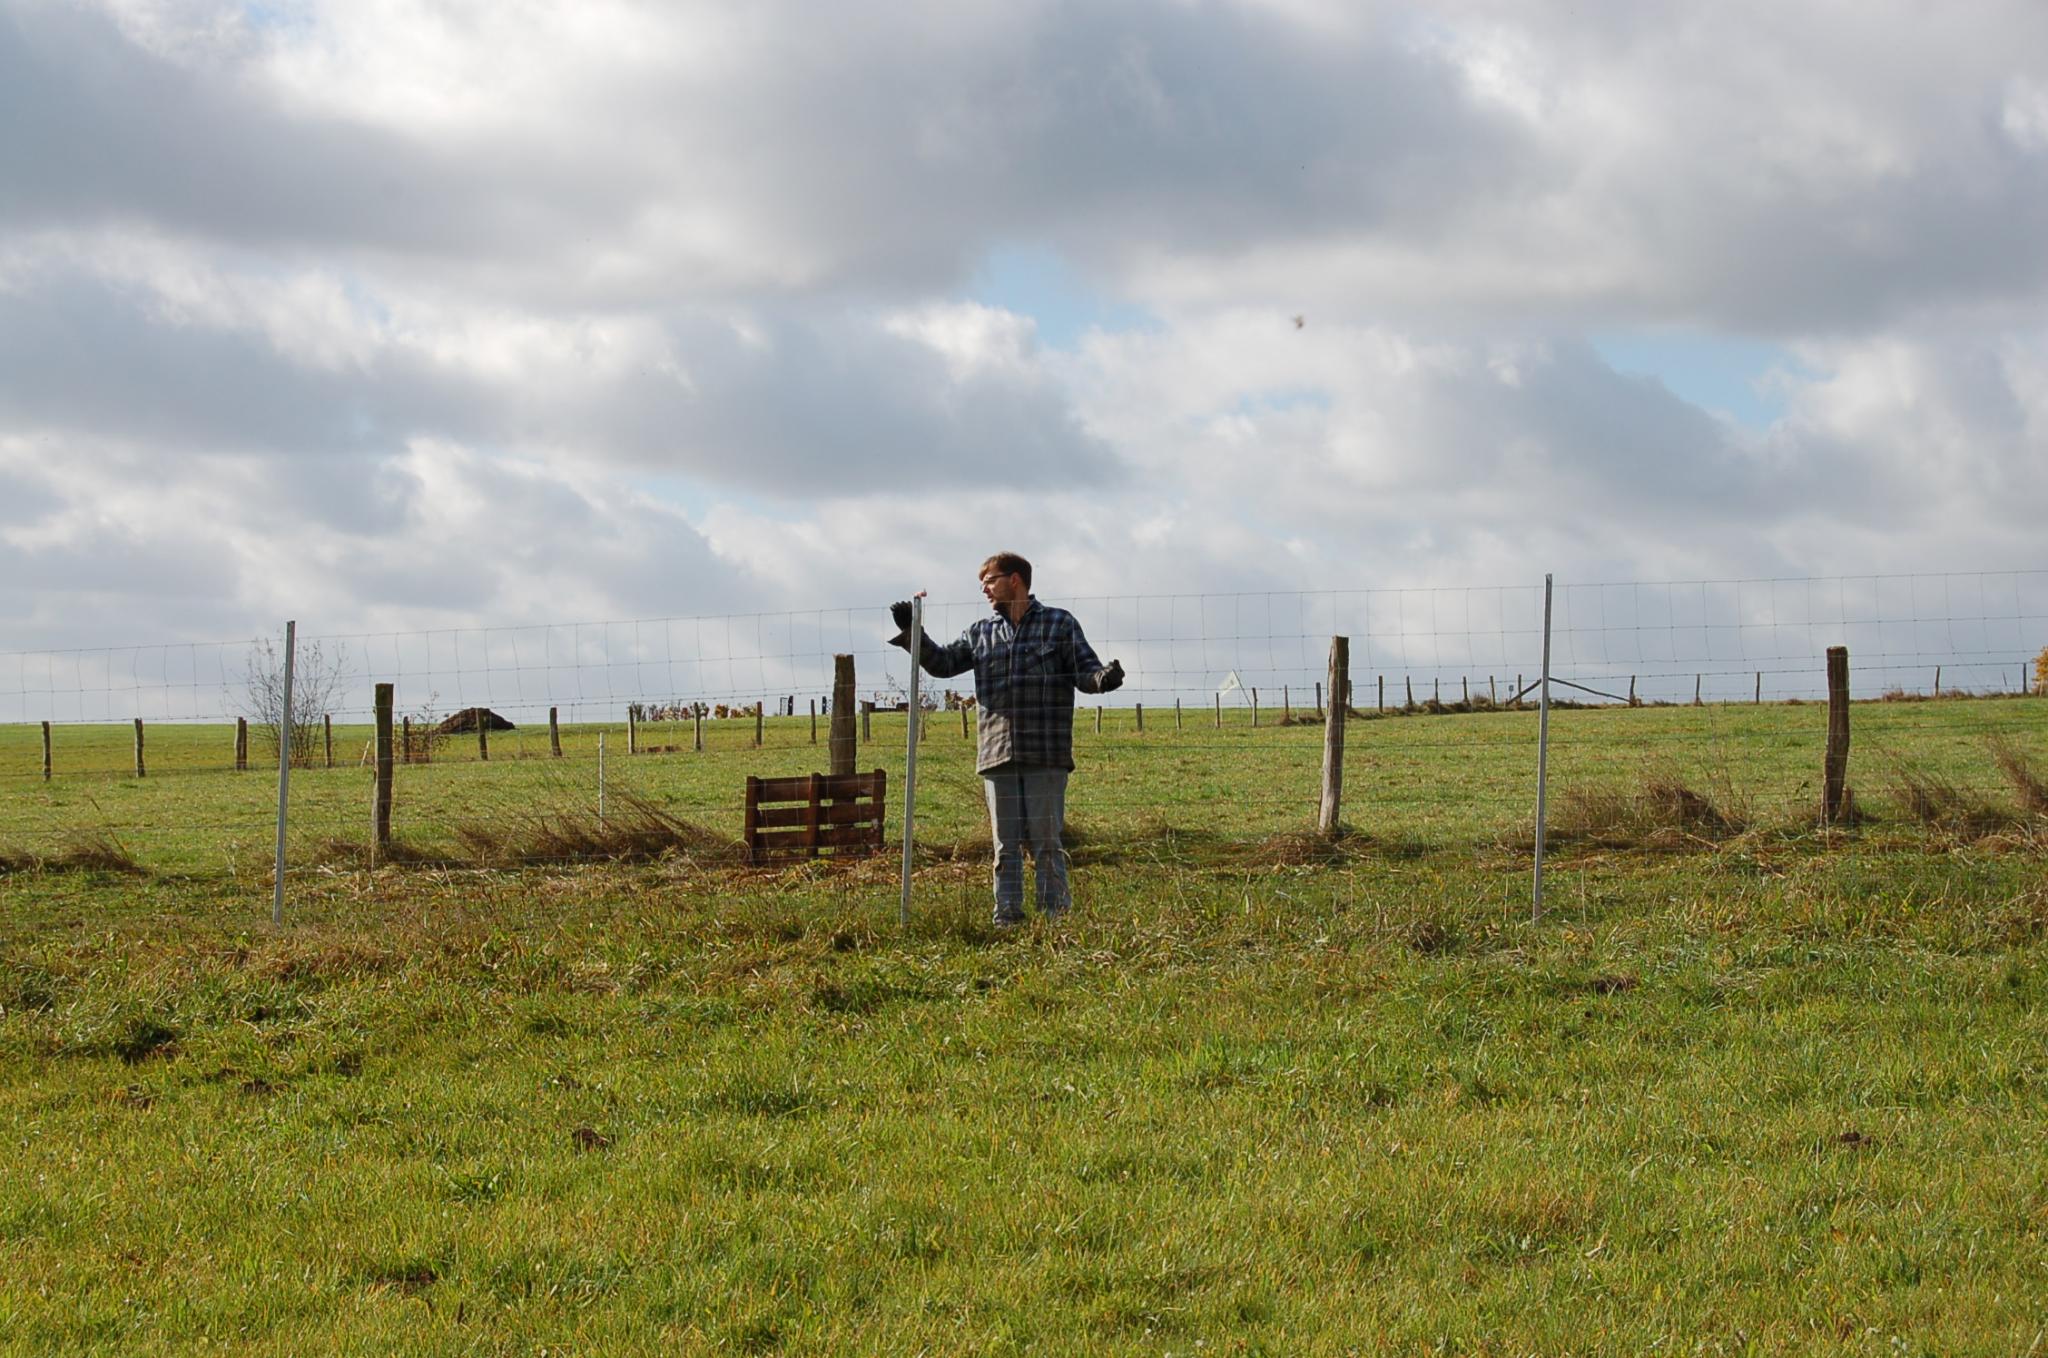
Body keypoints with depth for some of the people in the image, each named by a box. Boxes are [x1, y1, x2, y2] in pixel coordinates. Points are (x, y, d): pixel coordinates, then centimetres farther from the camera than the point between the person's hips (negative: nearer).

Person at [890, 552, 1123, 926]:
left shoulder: (1060, 624, 4)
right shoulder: (981, 634, 16)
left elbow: (1085, 670, -1)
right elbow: (942, 663, 19)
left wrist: (1105, 678, -23)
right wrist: (912, 635, 5)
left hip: (1046, 758, -4)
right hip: (997, 756, 4)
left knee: (1045, 842, -2)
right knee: (1005, 846, 6)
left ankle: (1056, 917, 3)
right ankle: (1007, 919, 9)